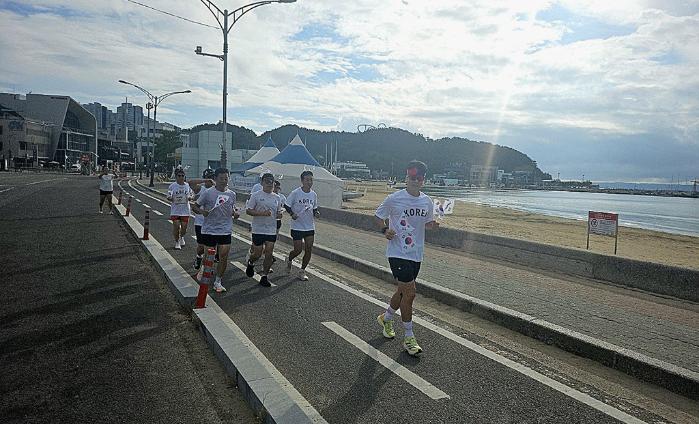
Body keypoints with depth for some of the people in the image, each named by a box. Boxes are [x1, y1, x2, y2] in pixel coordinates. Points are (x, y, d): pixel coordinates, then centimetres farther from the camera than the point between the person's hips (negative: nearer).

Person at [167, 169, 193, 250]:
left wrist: (189, 198, -10)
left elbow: (191, 196, 13)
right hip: (175, 210, -2)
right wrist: (173, 199, -21)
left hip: (185, 210, 2)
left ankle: (182, 237, 37)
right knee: (176, 226, -5)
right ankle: (177, 242, 13)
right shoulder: (172, 186, -2)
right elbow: (169, 197, 1)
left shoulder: (187, 185, 5)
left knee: (184, 227, 6)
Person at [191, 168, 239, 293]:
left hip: (225, 231, 3)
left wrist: (235, 213, -3)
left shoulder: (232, 194, 6)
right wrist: (202, 211, -19)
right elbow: (194, 206, 1)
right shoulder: (208, 193, -6)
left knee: (224, 257, -3)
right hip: (209, 230, -2)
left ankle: (218, 282, 12)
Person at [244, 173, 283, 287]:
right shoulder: (256, 195, -4)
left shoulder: (277, 198, 10)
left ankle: (264, 276, 12)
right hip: (258, 229, -4)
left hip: (272, 230, 4)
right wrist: (262, 213, -20)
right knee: (258, 253, 3)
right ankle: (250, 263, 37)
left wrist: (279, 214, -6)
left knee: (269, 254, 1)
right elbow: (248, 210, -7)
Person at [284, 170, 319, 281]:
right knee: (298, 250, -3)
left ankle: (302, 271, 18)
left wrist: (316, 213, -6)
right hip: (297, 226, -4)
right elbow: (286, 205, -3)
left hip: (310, 227, 4)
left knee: (309, 250, 1)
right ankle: (289, 260, 32)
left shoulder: (314, 195, 4)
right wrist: (292, 214, -20)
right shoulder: (295, 193, -10)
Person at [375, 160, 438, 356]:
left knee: (403, 291, 17)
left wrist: (431, 224, -4)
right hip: (398, 252, -6)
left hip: (416, 254, 6)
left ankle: (386, 318, 44)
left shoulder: (427, 202, 5)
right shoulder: (394, 198, -9)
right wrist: (385, 229, -13)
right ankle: (409, 338, 7)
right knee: (409, 293, -9)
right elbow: (379, 215, 5)